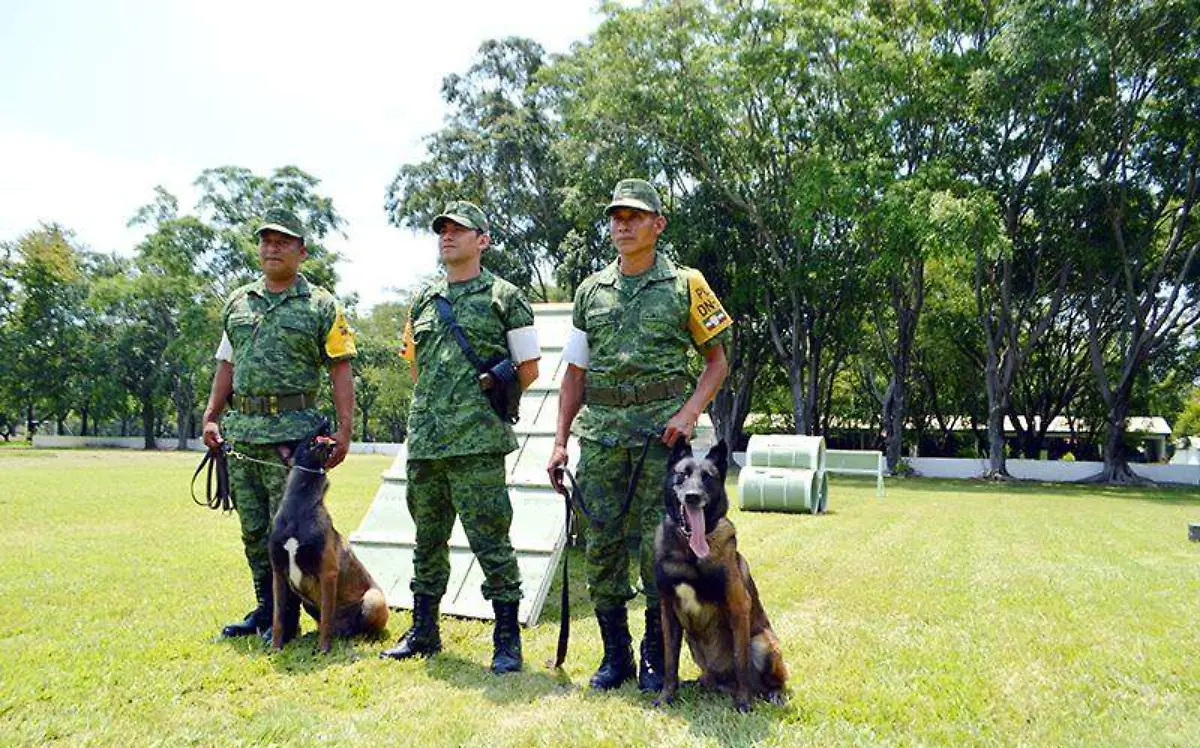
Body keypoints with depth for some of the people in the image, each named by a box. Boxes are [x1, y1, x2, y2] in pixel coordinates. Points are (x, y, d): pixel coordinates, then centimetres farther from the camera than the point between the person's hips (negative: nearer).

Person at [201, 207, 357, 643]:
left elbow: (340, 372, -3)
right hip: (240, 429, 6)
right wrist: (211, 417, 12)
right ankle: (265, 609, 25)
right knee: (253, 529, 12)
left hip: (291, 430, -5)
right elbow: (226, 365, 20)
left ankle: (286, 618, 9)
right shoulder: (238, 303, 16)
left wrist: (344, 431, -10)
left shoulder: (321, 307, 0)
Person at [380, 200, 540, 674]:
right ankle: (423, 632, 28)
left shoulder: (503, 297, 1)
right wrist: (431, 405, 16)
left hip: (476, 442, -6)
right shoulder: (422, 301, 17)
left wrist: (488, 400, 3)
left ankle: (507, 641, 8)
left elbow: (529, 369, 3)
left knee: (490, 540, -3)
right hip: (423, 440, 6)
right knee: (428, 540, 15)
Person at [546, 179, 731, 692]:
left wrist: (689, 412, -10)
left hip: (661, 431, -3)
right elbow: (575, 373, 15)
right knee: (600, 544, 5)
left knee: (661, 546, 0)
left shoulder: (685, 285, 4)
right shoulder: (591, 291, 14)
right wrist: (560, 442, 8)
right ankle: (615, 654, 20)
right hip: (600, 432, 4)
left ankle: (657, 657, 16)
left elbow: (717, 361, 6)